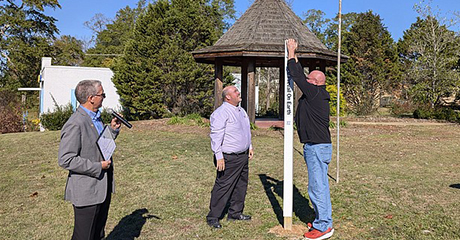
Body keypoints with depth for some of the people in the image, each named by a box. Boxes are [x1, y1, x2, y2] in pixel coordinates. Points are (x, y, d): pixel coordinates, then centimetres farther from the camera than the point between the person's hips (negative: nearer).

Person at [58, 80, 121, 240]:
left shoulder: (95, 117, 9)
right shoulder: (75, 124, -20)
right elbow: (65, 159, -23)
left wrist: (113, 130, 6)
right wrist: (97, 167, -20)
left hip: (103, 187, 9)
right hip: (86, 192, -9)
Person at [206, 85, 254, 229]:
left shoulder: (241, 111, 15)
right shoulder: (221, 113, -15)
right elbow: (216, 136, -19)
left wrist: (249, 147, 24)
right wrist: (219, 156, -22)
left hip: (243, 156, 9)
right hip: (229, 158, -9)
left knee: (241, 186, 15)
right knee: (223, 187, -4)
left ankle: (235, 213, 29)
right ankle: (213, 217, 7)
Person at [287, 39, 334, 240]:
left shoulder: (314, 94, -15)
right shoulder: (317, 94, 11)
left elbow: (297, 76, -11)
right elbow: (300, 75, 21)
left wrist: (291, 54, 1)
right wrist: (293, 55, 24)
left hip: (317, 147, -10)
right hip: (321, 146, 10)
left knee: (317, 187, -4)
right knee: (321, 185, 16)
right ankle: (324, 221, 27)